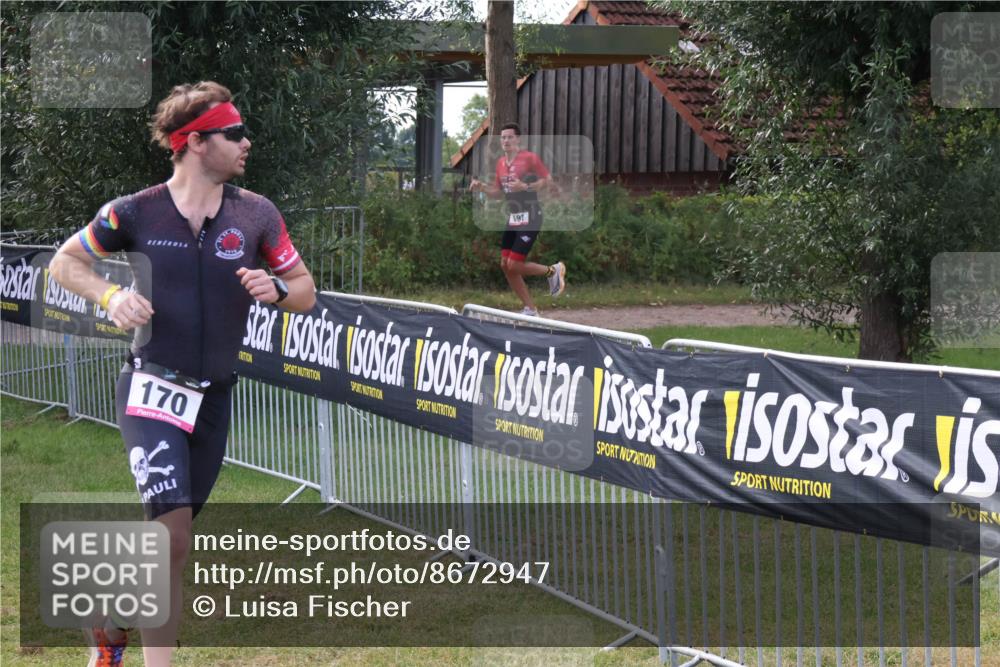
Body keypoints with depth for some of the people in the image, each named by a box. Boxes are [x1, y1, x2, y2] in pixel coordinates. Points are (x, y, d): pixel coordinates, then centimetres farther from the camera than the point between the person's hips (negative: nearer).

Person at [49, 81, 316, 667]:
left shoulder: (255, 214, 0)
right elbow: (64, 262, 7)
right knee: (175, 537, -20)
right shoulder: (136, 212, -7)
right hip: (152, 391, -4)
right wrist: (111, 295, -12)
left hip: (213, 398, 4)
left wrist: (275, 288, -15)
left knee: (170, 542, 13)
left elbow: (306, 292, 7)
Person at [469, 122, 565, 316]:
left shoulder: (529, 158, -11)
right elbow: (498, 193, 20)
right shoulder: (500, 163, 11)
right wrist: (482, 188, 2)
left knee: (514, 265, -12)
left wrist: (525, 187, -24)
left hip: (530, 218, -8)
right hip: (513, 218, 8)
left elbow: (547, 180, -12)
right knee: (505, 265, 3)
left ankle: (553, 271, 13)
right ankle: (530, 309, 12)